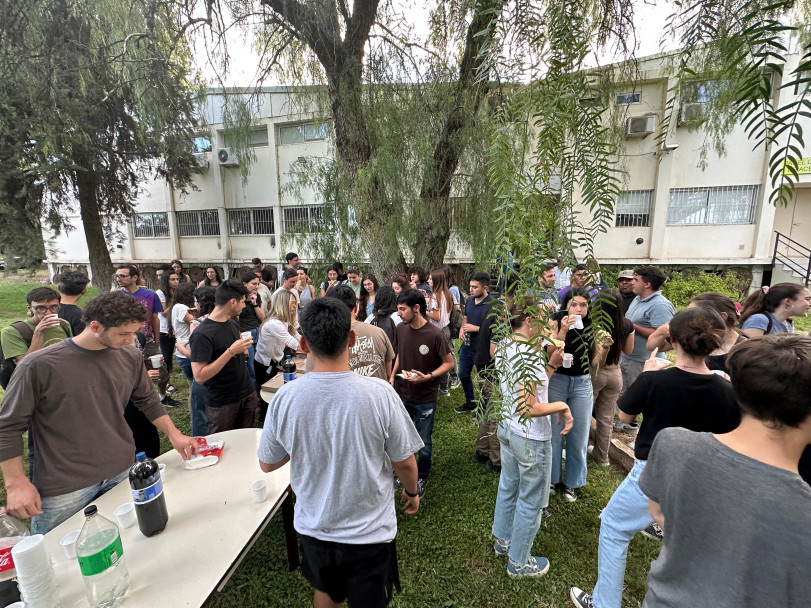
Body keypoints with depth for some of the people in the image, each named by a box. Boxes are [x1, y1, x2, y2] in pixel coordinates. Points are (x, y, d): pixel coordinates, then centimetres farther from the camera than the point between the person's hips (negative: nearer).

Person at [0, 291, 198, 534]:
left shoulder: (131, 357, -2)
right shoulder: (39, 365, -15)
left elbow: (148, 401, 11)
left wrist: (174, 434, 5)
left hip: (122, 473, 4)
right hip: (63, 488, -4)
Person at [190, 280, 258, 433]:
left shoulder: (233, 324, 6)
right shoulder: (201, 334, -19)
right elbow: (199, 376, -25)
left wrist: (243, 349, 1)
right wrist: (231, 351, -27)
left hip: (248, 394, 7)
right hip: (222, 404, -6)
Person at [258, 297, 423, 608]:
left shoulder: (284, 397, -20)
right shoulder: (380, 393, -27)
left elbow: (267, 464, -4)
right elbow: (404, 463, -13)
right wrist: (412, 492, 7)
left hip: (313, 527, 2)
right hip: (368, 530, -2)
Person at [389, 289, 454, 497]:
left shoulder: (434, 335, -22)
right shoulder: (401, 329, -5)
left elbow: (449, 363, -12)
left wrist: (428, 377, -23)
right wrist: (393, 376, -1)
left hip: (425, 398, -5)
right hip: (402, 394, 5)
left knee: (423, 442, 12)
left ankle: (422, 478, 39)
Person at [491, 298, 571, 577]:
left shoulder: (503, 347, -1)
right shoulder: (531, 355, -28)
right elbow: (528, 408, -29)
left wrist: (551, 365, 2)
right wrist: (562, 406, -15)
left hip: (506, 429, 9)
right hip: (531, 438, -8)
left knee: (507, 487, 26)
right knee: (530, 502, 13)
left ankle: (502, 540, 48)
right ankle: (518, 562, 34)